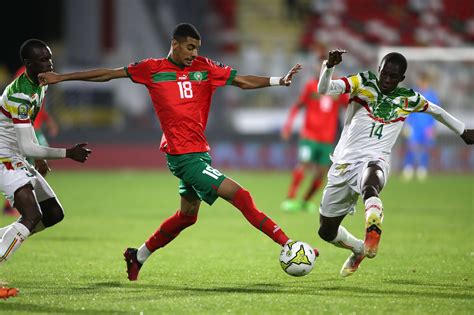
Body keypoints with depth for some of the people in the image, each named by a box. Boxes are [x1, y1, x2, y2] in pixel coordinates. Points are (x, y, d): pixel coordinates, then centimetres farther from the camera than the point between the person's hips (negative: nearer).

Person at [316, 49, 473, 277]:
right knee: (327, 231, 9)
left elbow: (436, 111, 28)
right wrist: (328, 66, -31)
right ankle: (359, 249, 40)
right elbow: (324, 89, -12)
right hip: (344, 162, 2)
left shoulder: (409, 99, 8)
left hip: (374, 160, -2)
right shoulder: (362, 83, 2)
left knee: (370, 181, -43)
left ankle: (373, 233, -61)